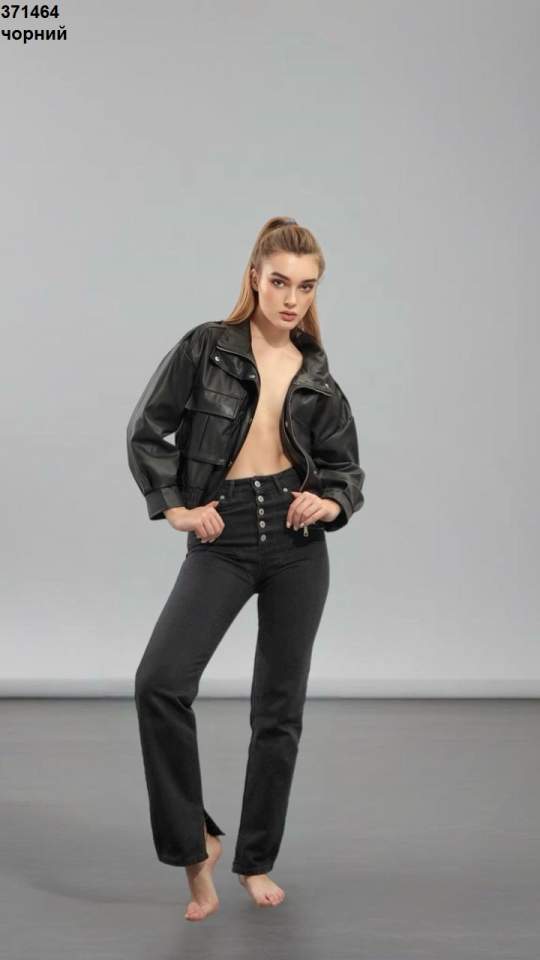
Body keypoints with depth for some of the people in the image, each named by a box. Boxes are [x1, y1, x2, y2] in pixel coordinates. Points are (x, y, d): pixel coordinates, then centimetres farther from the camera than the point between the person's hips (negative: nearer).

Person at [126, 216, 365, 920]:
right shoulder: (205, 348, -1)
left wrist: (330, 503, -10)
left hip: (298, 544, 3)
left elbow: (346, 469, 11)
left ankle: (256, 861, 23)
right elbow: (147, 432, 3)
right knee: (160, 683, -20)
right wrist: (174, 507, -5)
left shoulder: (317, 378, 6)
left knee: (280, 708, 7)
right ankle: (194, 843, -2)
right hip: (222, 539, -2)